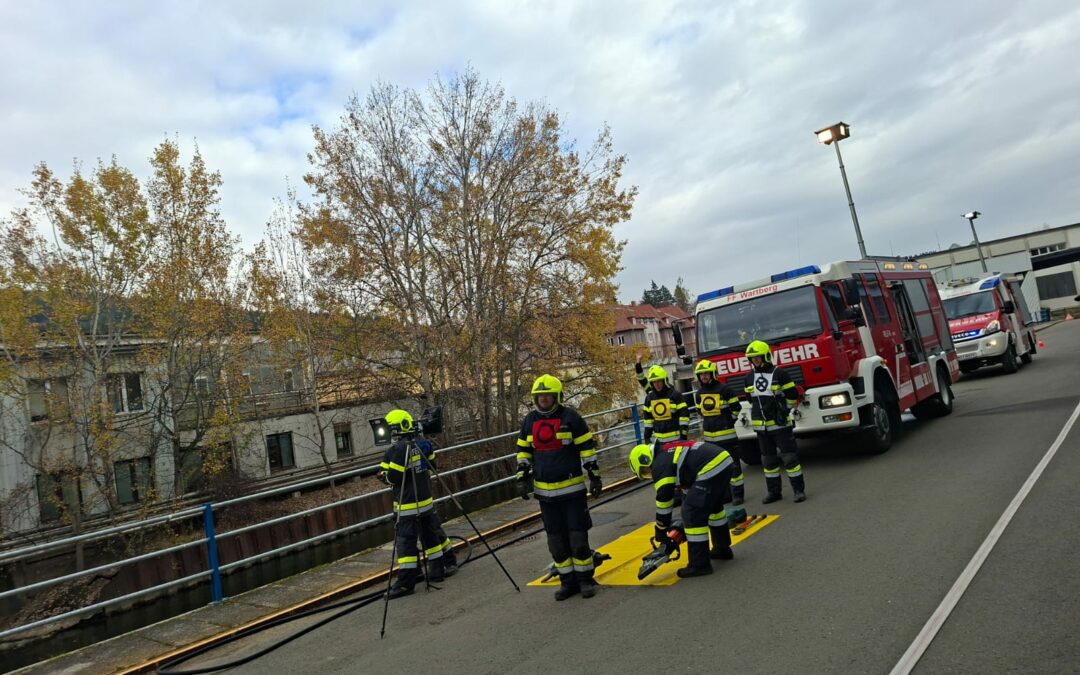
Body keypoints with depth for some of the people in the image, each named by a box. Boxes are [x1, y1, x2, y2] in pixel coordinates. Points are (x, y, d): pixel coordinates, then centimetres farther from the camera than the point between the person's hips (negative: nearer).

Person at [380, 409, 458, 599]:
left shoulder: (398, 449, -20)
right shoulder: (423, 443, 3)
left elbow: (393, 477, -19)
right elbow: (431, 466, 13)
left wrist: (383, 474, 0)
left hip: (407, 503, -8)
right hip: (426, 499, 8)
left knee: (405, 540, -4)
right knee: (433, 533, 20)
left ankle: (406, 582, -4)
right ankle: (448, 564, 32)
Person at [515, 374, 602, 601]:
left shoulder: (570, 417, -7)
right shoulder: (530, 420, 6)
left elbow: (587, 447, -4)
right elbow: (523, 450, 15)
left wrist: (594, 476, -6)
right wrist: (523, 477, 6)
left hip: (572, 488, -4)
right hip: (545, 491, 4)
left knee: (577, 536, 0)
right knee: (556, 540, 9)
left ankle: (585, 579, 15)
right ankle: (568, 581, 20)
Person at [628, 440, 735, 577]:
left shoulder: (659, 465, -1)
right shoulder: (669, 452, 26)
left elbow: (664, 498, -1)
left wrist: (661, 533, 11)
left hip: (711, 468, -10)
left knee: (692, 514, -4)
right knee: (713, 506, 30)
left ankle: (699, 565, 1)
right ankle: (722, 549, 44)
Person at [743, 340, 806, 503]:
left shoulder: (780, 374, -8)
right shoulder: (749, 377, 8)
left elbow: (792, 396, -3)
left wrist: (785, 413, 4)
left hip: (781, 424, -5)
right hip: (762, 426, 5)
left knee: (789, 457, -4)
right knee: (768, 460, 11)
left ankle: (799, 490, 5)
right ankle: (773, 492, 20)